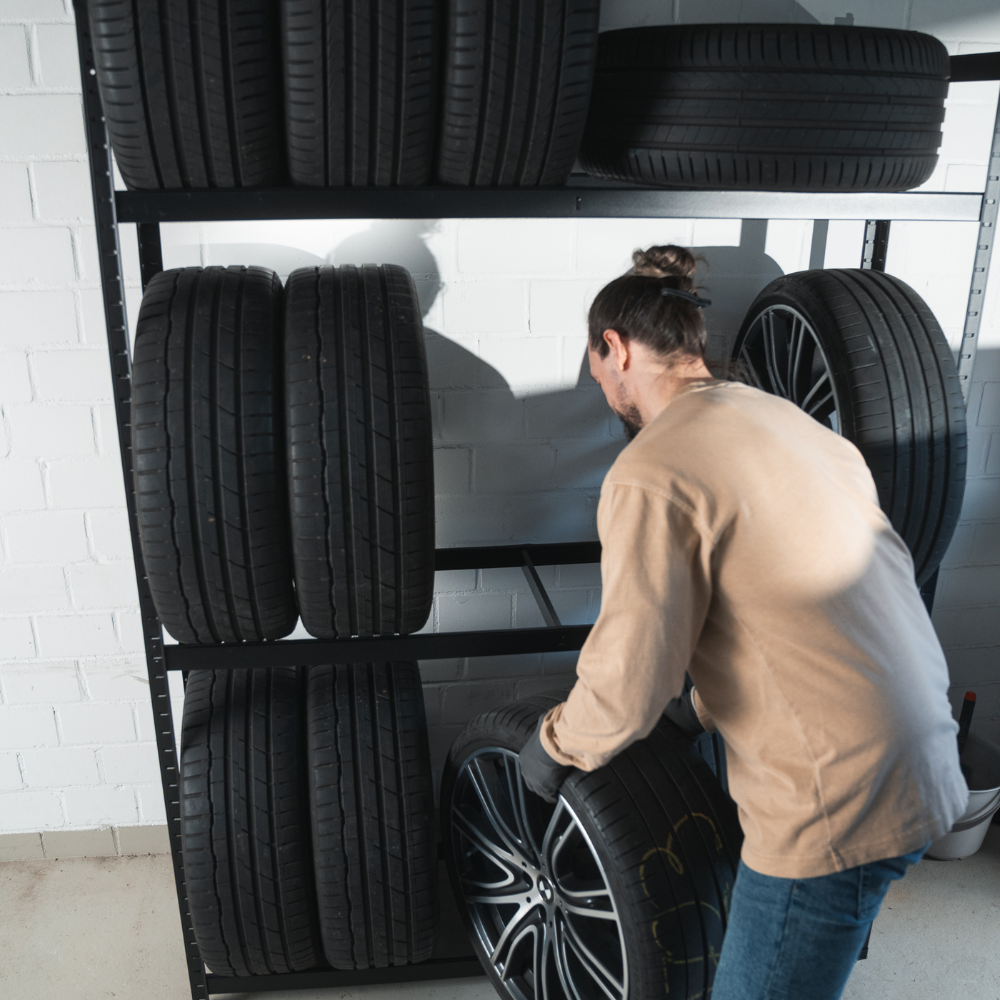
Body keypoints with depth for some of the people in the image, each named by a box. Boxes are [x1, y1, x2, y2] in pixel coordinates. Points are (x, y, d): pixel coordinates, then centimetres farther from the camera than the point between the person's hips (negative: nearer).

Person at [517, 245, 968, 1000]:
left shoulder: (651, 474, -17)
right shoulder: (787, 418, 10)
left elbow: (626, 691, -19)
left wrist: (555, 743, 3)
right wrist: (705, 706, 24)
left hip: (836, 803, -8)